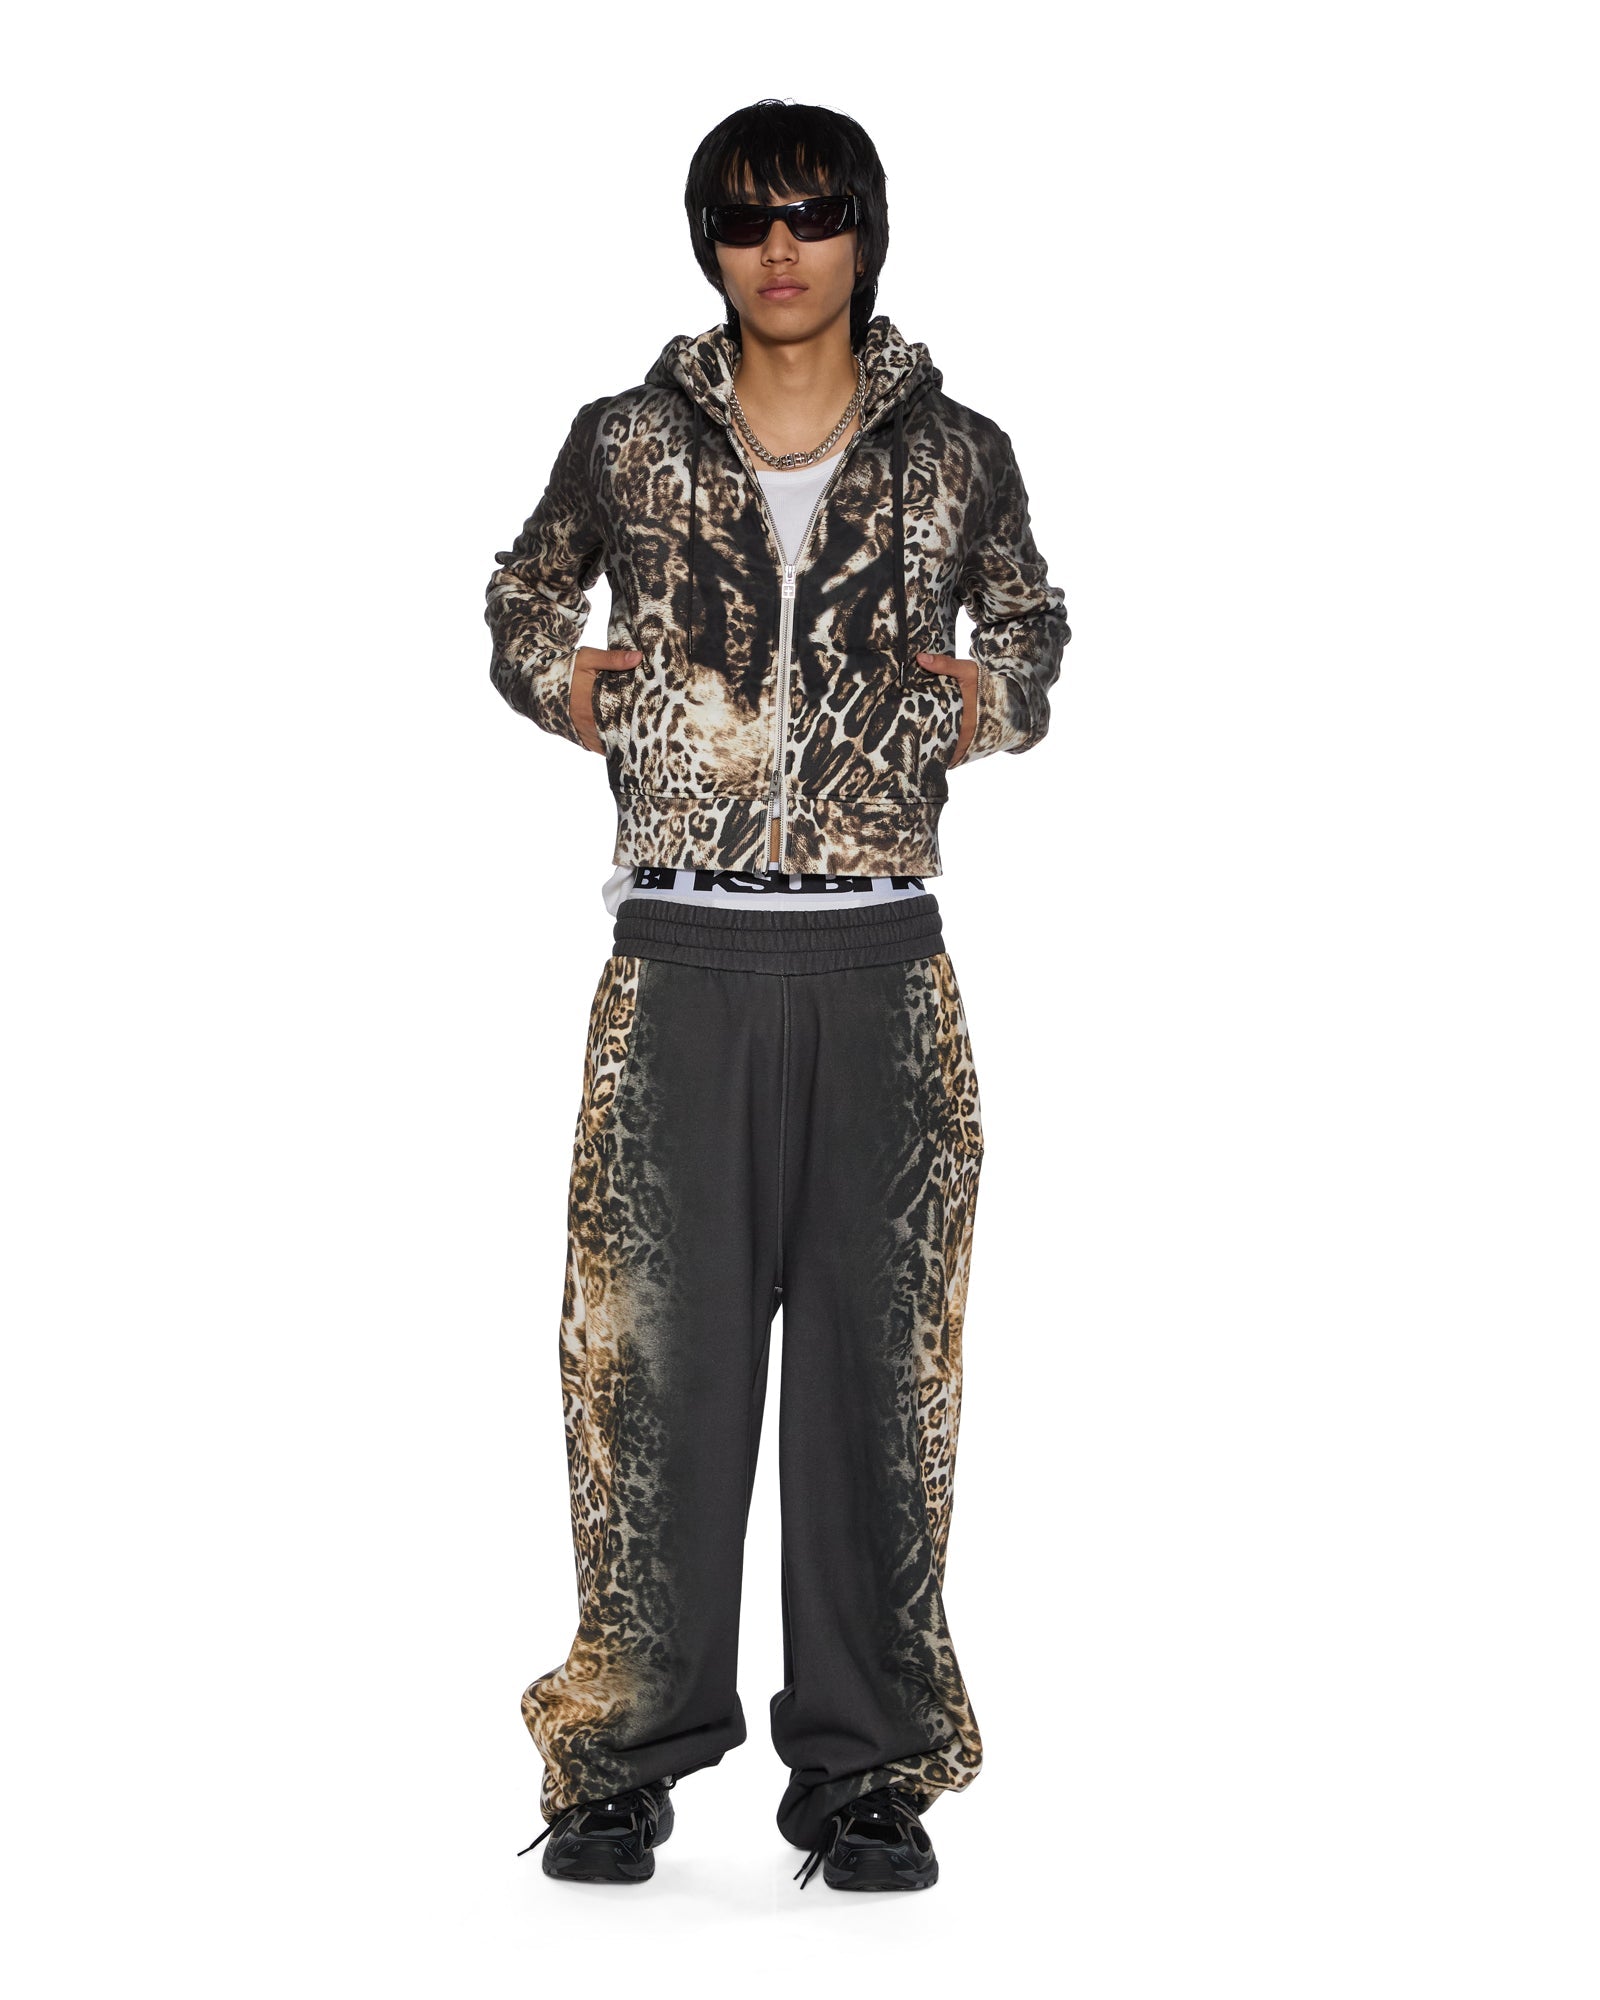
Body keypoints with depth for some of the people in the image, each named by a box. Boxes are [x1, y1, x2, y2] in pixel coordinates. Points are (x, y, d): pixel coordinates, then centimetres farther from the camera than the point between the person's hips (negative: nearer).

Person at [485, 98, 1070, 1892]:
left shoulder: (956, 458, 7)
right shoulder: (625, 444, 6)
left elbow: (1029, 636, 22)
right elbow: (520, 610, 20)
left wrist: (974, 704, 1)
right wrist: (583, 688, 0)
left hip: (877, 966, 0)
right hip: (682, 961, 0)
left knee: (876, 1352, 2)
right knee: (656, 1348, 0)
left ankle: (861, 1769, 11)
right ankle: (629, 1758, 11)